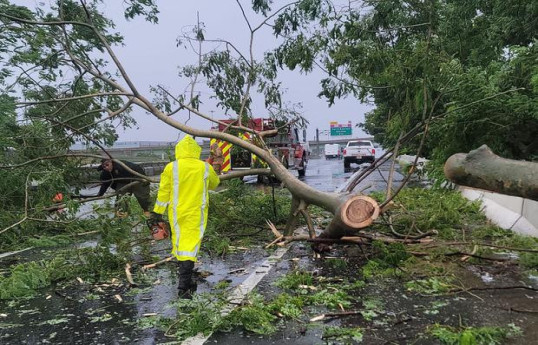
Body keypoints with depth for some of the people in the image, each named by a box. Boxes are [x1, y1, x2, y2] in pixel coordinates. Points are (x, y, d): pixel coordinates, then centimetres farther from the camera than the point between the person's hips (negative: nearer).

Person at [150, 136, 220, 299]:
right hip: (196, 213, -1)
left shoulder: (171, 167, -6)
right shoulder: (205, 167, -3)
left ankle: (185, 280, 30)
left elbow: (163, 191, -1)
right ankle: (184, 286, -9)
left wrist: (158, 211, 8)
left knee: (179, 243, 16)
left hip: (177, 213, 1)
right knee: (191, 244, -2)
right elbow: (215, 183, 16)